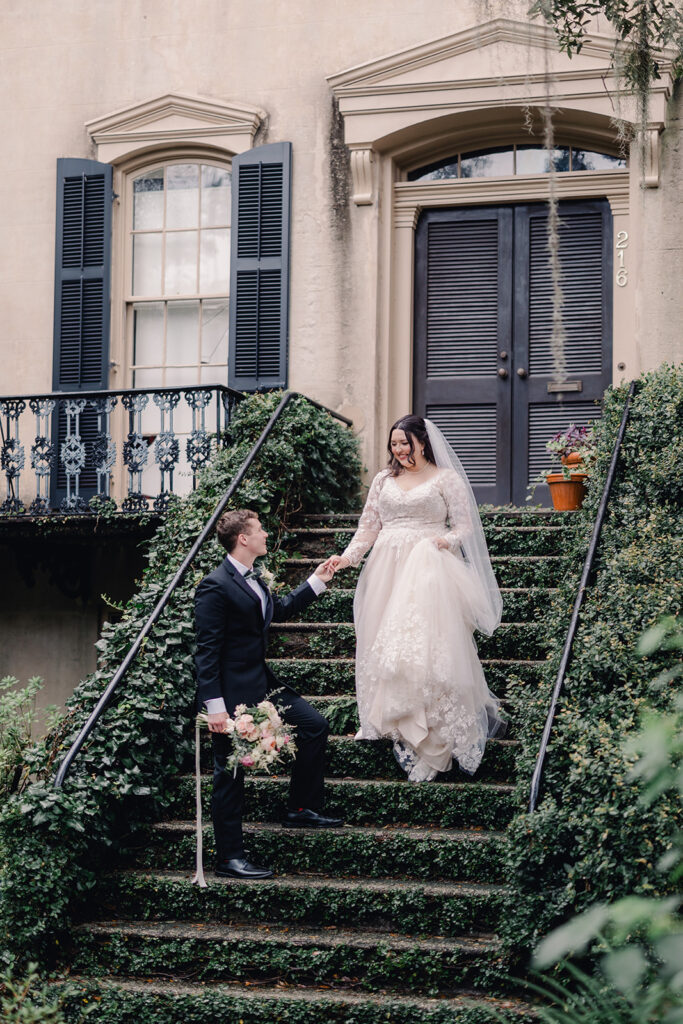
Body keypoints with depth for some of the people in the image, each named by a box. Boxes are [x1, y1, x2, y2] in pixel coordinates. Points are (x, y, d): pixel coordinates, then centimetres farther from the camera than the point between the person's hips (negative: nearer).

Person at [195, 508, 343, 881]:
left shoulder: (253, 579, 10)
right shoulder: (215, 586, -19)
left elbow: (279, 610, 30)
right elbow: (206, 651, -21)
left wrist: (316, 582, 28)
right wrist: (214, 706, -24)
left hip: (262, 684, 10)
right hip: (233, 693, -10)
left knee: (315, 726, 12)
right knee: (230, 775, -2)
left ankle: (302, 809, 24)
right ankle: (229, 857, 6)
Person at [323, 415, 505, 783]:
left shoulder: (446, 478, 4)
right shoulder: (383, 480, 15)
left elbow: (465, 524, 3)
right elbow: (368, 527, 13)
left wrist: (447, 540, -16)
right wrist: (347, 557, -1)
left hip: (429, 569, -4)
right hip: (388, 570, 5)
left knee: (430, 646, -12)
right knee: (385, 643, -1)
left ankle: (438, 735, -4)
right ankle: (401, 729, 4)